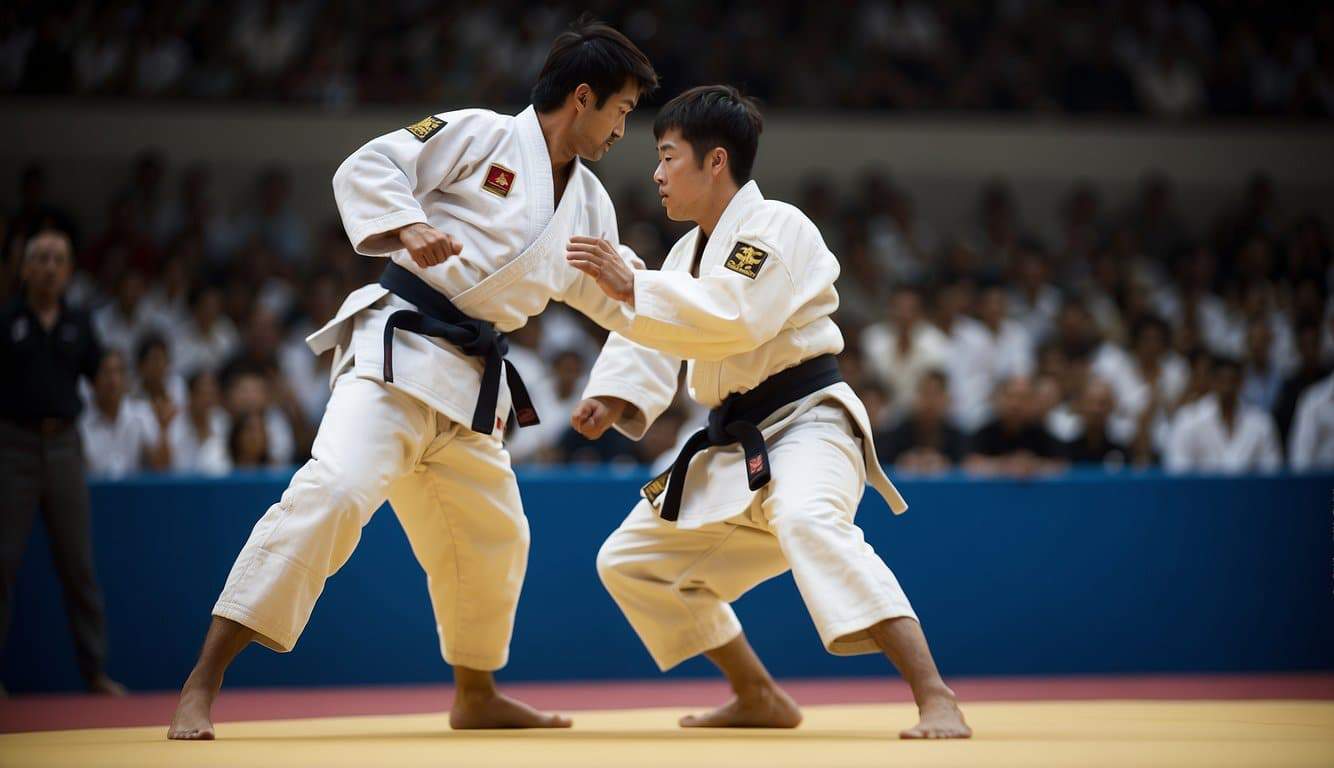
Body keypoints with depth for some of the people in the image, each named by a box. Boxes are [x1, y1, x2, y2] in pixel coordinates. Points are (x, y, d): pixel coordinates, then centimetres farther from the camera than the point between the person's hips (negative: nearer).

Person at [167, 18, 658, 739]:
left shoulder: (588, 204, 16)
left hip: (470, 381, 9)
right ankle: (201, 687, -28)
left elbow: (614, 297, 31)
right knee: (333, 490, -27)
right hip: (397, 347, -9)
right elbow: (364, 170, -10)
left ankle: (475, 696, 44)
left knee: (494, 539, 20)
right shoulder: (478, 136, -5)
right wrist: (408, 226, -27)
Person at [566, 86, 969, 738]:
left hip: (805, 426, -10)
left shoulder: (774, 226, -13)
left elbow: (737, 317, -29)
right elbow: (650, 340, 10)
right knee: (629, 561, 13)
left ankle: (936, 702, -46)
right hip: (733, 446, 10)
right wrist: (615, 398, -9)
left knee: (807, 521, -41)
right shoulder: (689, 250, 16)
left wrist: (629, 288, -28)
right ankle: (759, 699, 23)